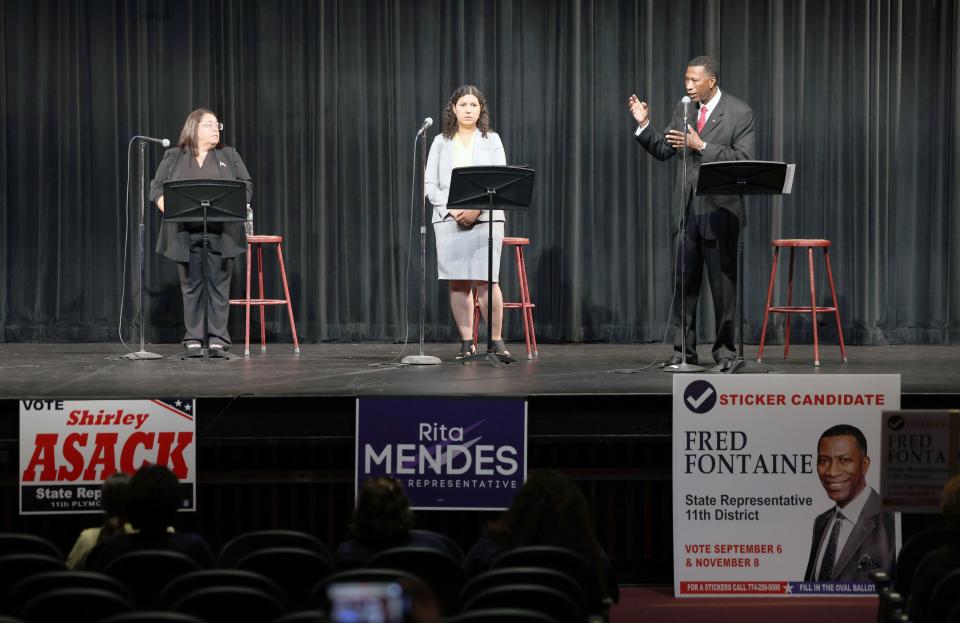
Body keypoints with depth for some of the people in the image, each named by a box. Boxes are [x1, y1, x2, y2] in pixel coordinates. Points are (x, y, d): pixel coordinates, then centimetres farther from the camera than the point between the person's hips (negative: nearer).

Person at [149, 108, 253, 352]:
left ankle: (218, 339, 2)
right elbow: (157, 189, 7)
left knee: (218, 285, -2)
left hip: (220, 234, 0)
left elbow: (246, 187, 9)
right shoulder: (173, 157, 11)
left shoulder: (229, 156, 14)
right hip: (185, 234, 0)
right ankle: (193, 339, 5)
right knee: (190, 285, 1)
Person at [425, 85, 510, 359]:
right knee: (458, 282, -1)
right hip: (449, 220, 2)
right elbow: (430, 185, 7)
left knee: (485, 280, -10)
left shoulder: (491, 140, 9)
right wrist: (452, 208, -9)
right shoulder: (441, 142, 12)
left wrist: (477, 209, -13)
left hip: (485, 219, -2)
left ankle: (497, 341, -2)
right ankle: (467, 343, 4)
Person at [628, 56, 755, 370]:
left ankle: (725, 351, 8)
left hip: (719, 209, -5)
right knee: (684, 283, 7)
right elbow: (662, 150, 12)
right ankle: (683, 350, 12)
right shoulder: (683, 109, 10)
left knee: (723, 283, 1)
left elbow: (744, 159, -14)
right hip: (687, 209, 5)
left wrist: (702, 146, -20)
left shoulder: (739, 113, -6)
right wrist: (644, 124, -4)